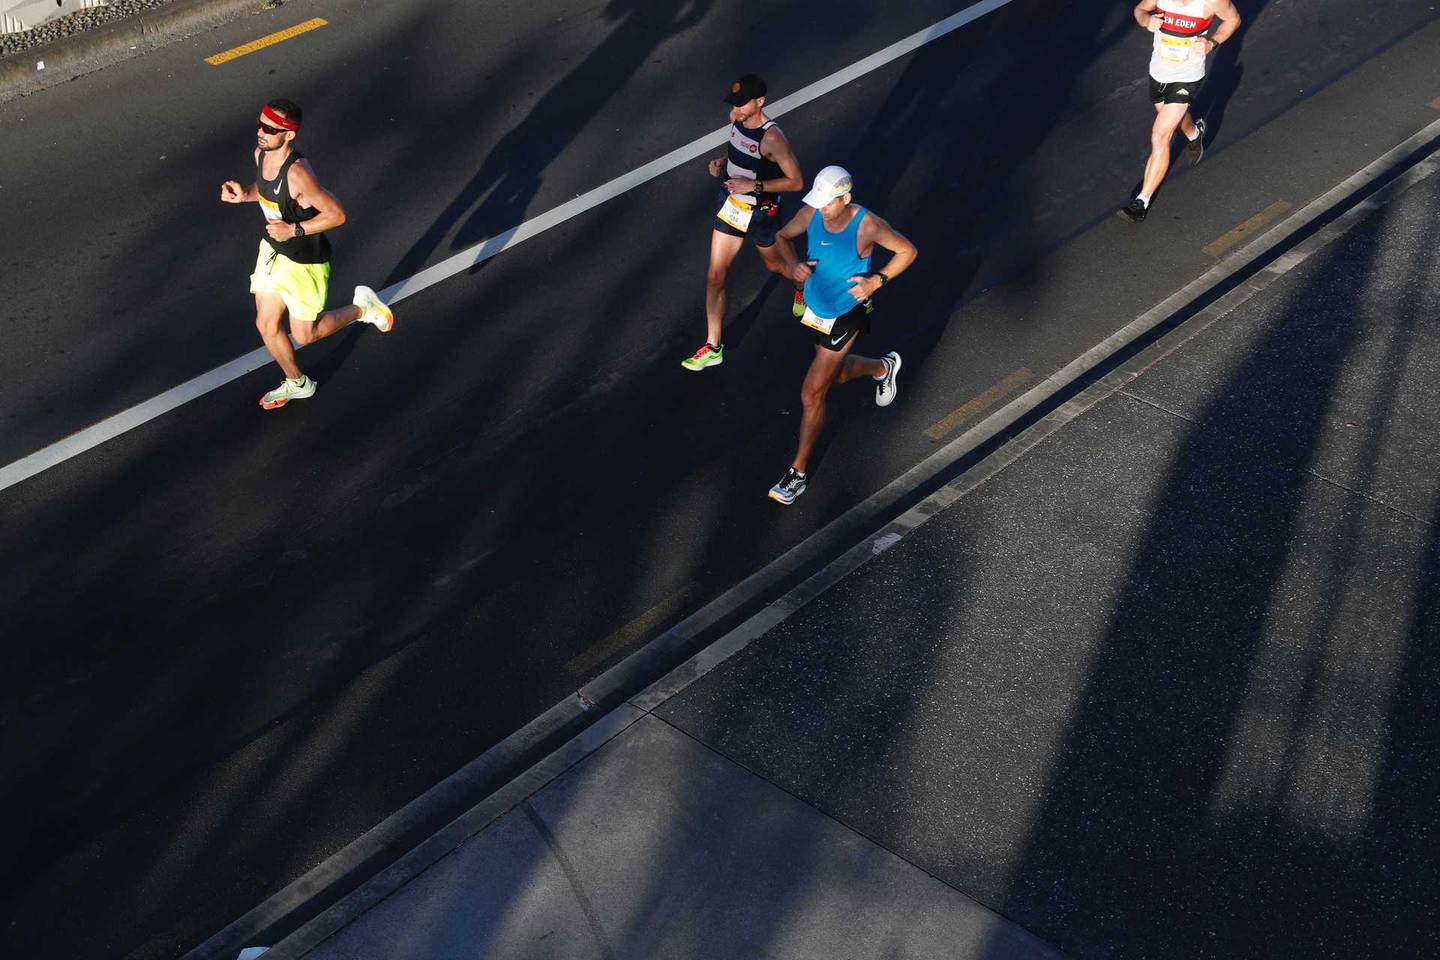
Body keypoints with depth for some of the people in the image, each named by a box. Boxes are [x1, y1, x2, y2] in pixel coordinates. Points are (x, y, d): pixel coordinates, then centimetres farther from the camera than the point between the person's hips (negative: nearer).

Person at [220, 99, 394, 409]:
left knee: (304, 335, 9)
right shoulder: (261, 153, -8)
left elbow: (336, 214, -27)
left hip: (303, 261, -8)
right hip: (272, 249, 8)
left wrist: (294, 230, -29)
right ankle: (296, 383, 40)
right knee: (266, 325, 16)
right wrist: (244, 195, -6)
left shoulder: (297, 172, -34)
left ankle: (363, 307, 31)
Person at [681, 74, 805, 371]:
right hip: (730, 205, 6)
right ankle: (713, 347, 14)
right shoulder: (737, 118, -8)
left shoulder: (772, 138, -30)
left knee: (776, 264, 23)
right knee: (715, 277, 5)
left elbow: (796, 181, -24)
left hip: (761, 212, -6)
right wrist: (722, 161, -7)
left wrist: (754, 185, -30)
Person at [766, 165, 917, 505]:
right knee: (837, 373, 29)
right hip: (815, 308, 6)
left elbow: (907, 251, -9)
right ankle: (885, 367, 62)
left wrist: (876, 281, -20)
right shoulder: (811, 213, -13)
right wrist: (793, 264, -15)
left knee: (812, 394, -5)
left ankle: (798, 471, 10)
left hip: (845, 316, -6)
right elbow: (783, 237, 6)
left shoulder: (867, 226, -24)